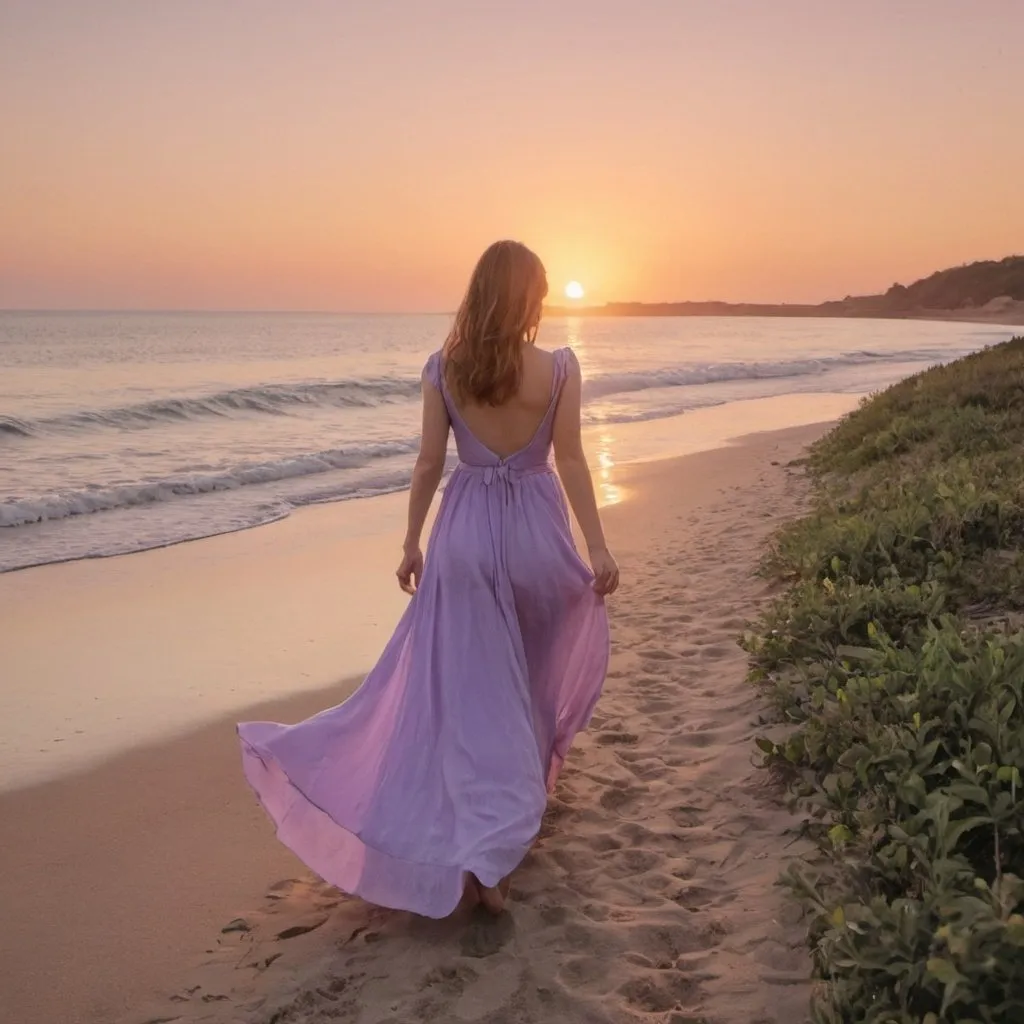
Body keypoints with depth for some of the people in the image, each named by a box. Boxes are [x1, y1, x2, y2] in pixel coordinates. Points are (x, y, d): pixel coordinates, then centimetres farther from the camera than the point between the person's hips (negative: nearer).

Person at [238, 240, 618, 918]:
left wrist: (412, 542, 8)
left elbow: (429, 463, -1)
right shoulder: (559, 369, -8)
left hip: (466, 531, 1)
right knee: (540, 673, 23)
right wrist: (599, 547, -1)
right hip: (535, 531, -1)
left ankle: (480, 851, 2)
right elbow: (570, 463, -7)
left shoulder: (443, 369, -4)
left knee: (471, 689, 5)